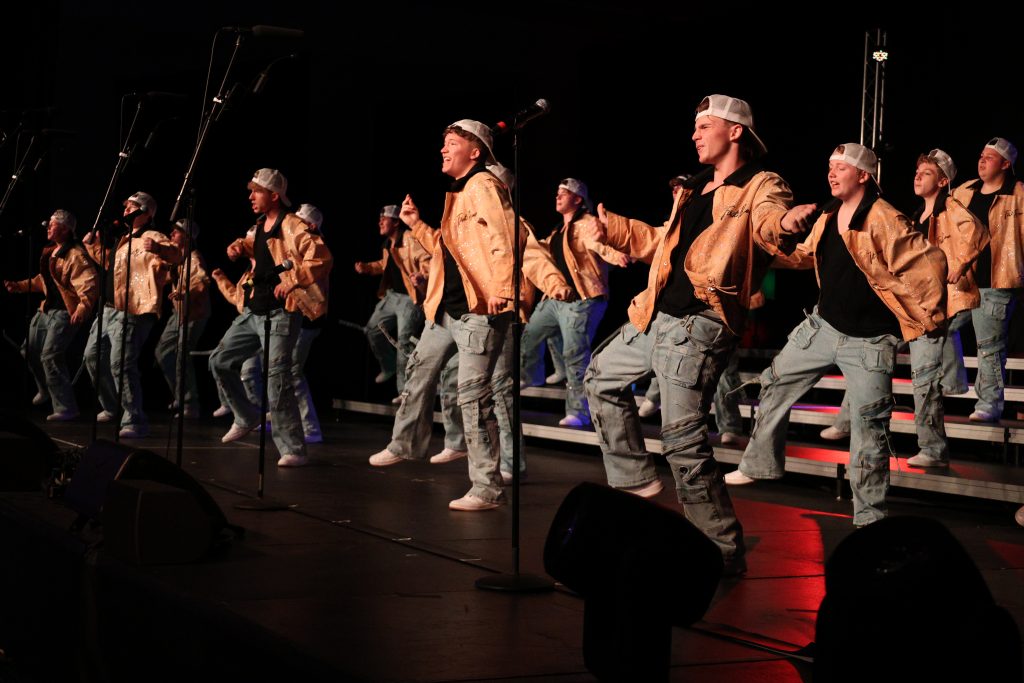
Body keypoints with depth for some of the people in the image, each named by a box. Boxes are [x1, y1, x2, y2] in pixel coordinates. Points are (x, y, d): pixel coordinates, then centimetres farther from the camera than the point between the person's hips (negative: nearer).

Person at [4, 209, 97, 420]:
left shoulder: (75, 254, -19)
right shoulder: (50, 251, 12)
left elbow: (89, 284, -30)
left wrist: (83, 307, -44)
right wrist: (20, 286, 24)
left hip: (65, 312, -10)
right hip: (47, 308, 10)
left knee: (50, 357, -15)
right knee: (30, 350, 18)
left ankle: (65, 408, -7)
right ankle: (46, 391, 42)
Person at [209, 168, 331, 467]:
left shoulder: (293, 227, -14)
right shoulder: (260, 226, 12)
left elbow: (322, 259, -23)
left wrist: (293, 281, -29)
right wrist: (240, 246, 13)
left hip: (280, 314, -9)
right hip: (253, 311, 9)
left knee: (277, 379, -16)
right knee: (220, 361, 14)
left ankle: (293, 450, -11)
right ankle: (246, 417, 32)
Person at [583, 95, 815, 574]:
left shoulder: (760, 187, -6)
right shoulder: (694, 190, 20)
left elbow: (767, 223, -30)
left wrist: (786, 222, -53)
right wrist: (613, 227, 32)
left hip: (697, 326, -10)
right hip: (655, 318, 10)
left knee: (683, 440, -12)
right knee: (602, 378, 26)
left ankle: (722, 549, -1)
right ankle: (635, 479, 33)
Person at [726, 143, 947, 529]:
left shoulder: (884, 221, -19)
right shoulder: (828, 217, 5)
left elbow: (928, 265, -19)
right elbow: (808, 254, 22)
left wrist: (930, 321, -12)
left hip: (868, 341, -8)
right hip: (824, 326, 8)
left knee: (869, 428, -4)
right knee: (775, 385, 15)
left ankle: (869, 519, 6)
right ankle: (759, 465, 33)